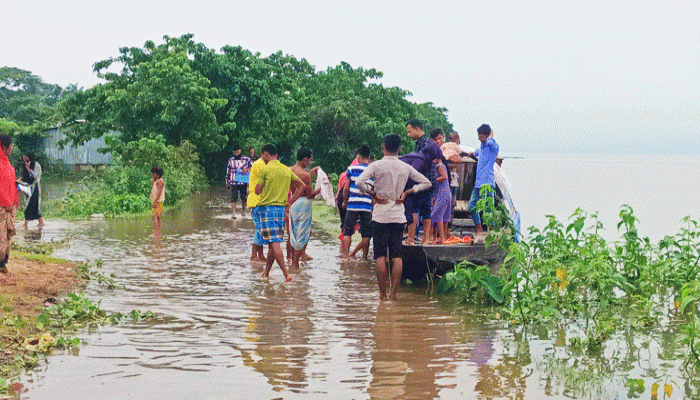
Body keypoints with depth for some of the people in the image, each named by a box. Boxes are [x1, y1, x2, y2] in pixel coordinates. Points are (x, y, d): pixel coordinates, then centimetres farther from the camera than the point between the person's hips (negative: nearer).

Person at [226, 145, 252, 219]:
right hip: (234, 183, 0)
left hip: (244, 182, 0)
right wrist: (227, 181, 18)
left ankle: (243, 211, 28)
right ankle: (233, 214, -14)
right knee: (234, 197, -10)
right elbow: (228, 171, 18)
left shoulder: (246, 159, 3)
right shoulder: (231, 160, 11)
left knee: (244, 197, 5)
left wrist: (247, 169, -16)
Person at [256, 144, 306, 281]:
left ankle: (286, 274, -18)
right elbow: (302, 186, 13)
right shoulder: (287, 170, 10)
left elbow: (257, 191, -6)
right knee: (274, 242, 14)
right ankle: (266, 272, 22)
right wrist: (289, 203, 13)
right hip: (281, 208, 6)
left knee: (274, 242, -8)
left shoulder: (265, 169, -8)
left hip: (267, 207, -6)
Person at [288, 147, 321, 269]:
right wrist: (321, 188, -1)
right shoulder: (304, 175, -19)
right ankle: (295, 264, 2)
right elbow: (309, 195, -15)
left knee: (294, 234, 16)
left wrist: (310, 173, 25)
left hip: (293, 202, 8)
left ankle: (293, 262, 22)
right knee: (302, 235, 0)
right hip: (303, 204, -8)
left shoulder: (290, 170, 5)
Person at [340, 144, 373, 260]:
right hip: (367, 206, 1)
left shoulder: (352, 169, 0)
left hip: (353, 205, -1)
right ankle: (364, 257, 9)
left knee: (347, 232, 7)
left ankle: (346, 256, 3)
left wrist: (345, 202, 14)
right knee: (366, 233, 7)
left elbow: (346, 188, 0)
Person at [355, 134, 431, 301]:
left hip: (380, 215, -3)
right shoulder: (406, 168, 5)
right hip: (399, 216, 3)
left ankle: (382, 294, 1)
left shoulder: (376, 165, -6)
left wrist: (372, 194, -6)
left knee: (380, 256, 1)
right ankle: (394, 294, 2)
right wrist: (406, 192, 7)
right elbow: (426, 183, 10)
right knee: (397, 256, 4)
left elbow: (360, 182, -20)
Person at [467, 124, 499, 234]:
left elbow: (489, 142, -33)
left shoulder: (493, 147, -8)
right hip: (478, 183, 8)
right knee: (472, 205, 8)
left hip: (487, 182, -8)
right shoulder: (481, 147, 17)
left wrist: (491, 134, -13)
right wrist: (474, 156, 13)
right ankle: (479, 228, 19)